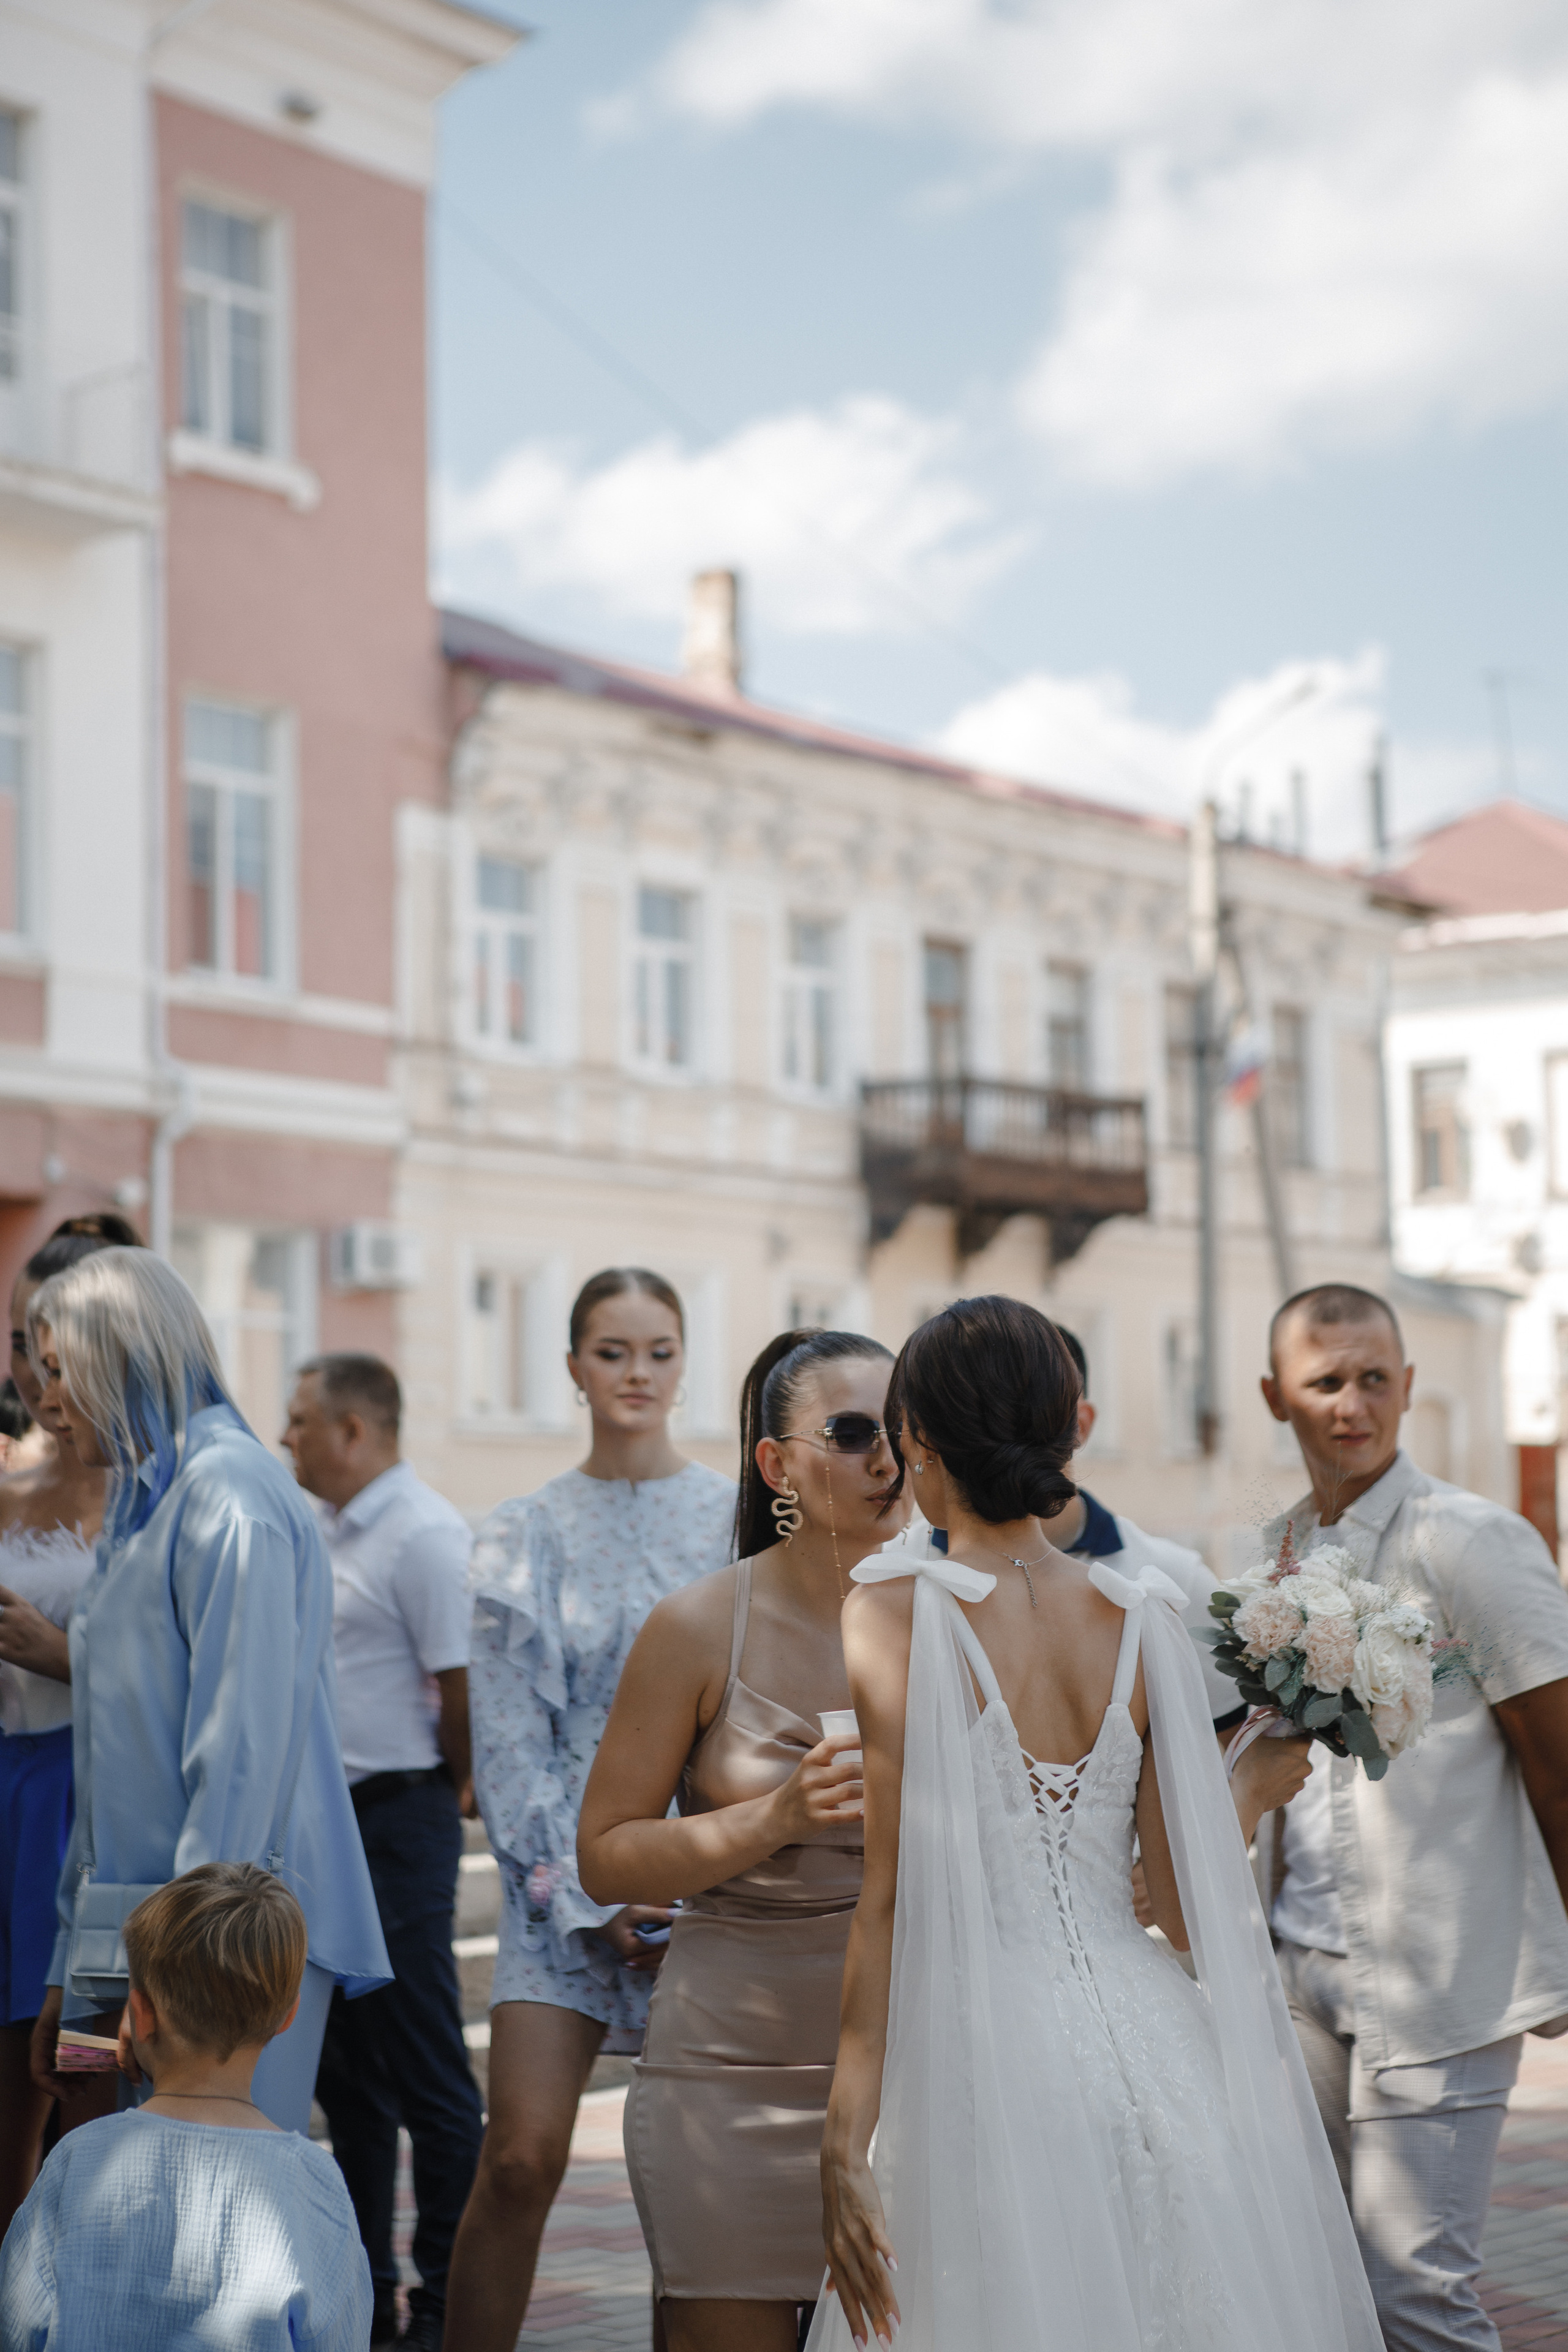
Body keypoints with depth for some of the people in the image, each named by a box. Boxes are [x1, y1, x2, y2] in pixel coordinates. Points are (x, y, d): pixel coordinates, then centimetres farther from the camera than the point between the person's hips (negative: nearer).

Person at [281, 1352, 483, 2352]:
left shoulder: (423, 1536, -15)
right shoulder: (335, 1530, 15)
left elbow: (462, 1690, -15)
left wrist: (450, 1792, -2)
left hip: (395, 1821, -10)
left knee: (428, 2079, -2)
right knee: (348, 2077, 14)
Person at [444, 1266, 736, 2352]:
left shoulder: (738, 1519, 6)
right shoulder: (527, 1535, 6)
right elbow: (512, 1736, 3)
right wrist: (592, 1899, -6)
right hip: (566, 1875, 0)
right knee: (520, 2161, -10)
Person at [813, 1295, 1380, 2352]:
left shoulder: (898, 1611, -8)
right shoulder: (1142, 1617, 3)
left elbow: (896, 1902, -11)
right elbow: (1193, 1903, 1)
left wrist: (847, 2147, -9)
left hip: (991, 2055, -4)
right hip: (1150, 2041, 4)